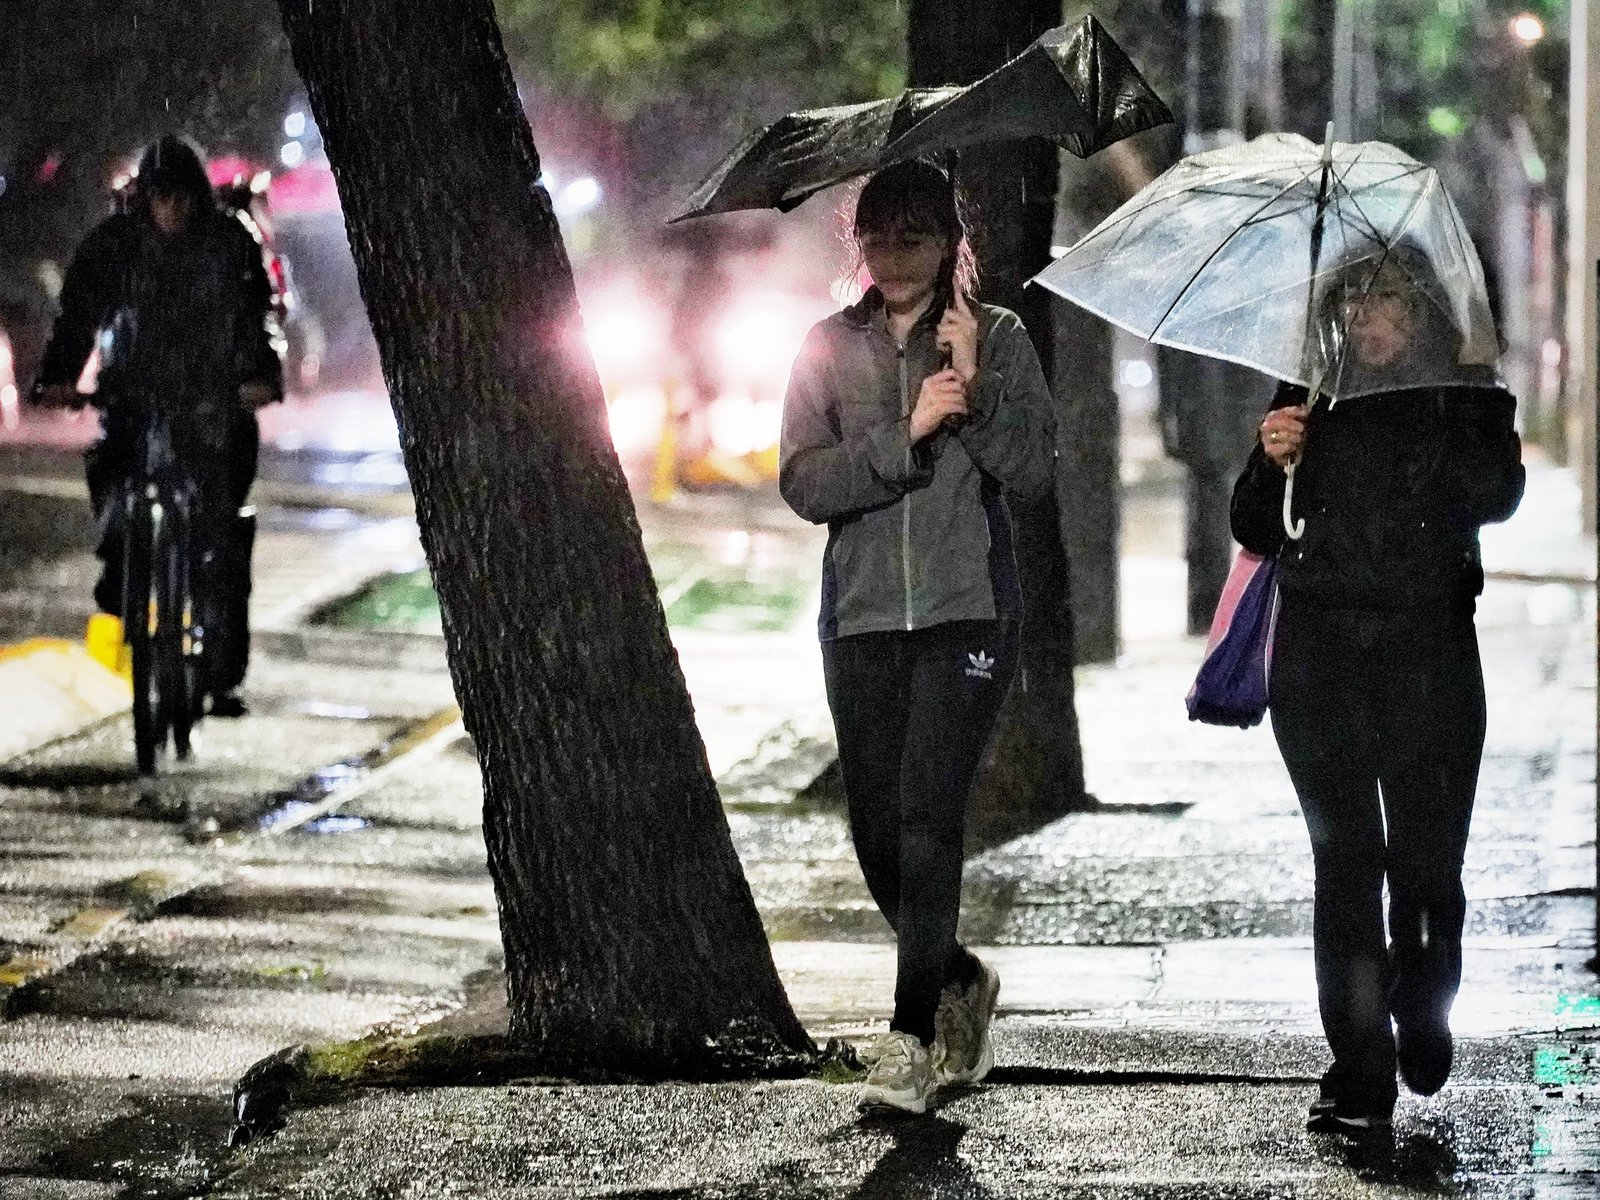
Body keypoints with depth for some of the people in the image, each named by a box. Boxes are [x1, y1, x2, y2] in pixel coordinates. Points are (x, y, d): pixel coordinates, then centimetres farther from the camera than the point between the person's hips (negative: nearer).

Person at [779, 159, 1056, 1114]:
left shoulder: (996, 337, 4)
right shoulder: (832, 347, 9)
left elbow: (1036, 471, -4)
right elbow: (803, 482, -2)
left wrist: (975, 388, -18)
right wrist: (907, 433, -14)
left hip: (967, 611, -3)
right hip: (862, 614, 3)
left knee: (929, 817, -14)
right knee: (879, 830, 3)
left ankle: (912, 1041, -12)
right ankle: (961, 982, 29)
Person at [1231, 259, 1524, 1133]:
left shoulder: (1466, 399, 9)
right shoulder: (1309, 399, 12)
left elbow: (1497, 496, -9)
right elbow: (1257, 533, 8)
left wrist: (1433, 407, -11)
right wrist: (1271, 462, -11)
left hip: (1430, 649, -1)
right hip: (1320, 654, 1)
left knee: (1429, 862, -5)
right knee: (1346, 858, -5)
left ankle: (1424, 1018, 24)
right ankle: (1358, 1075, -4)